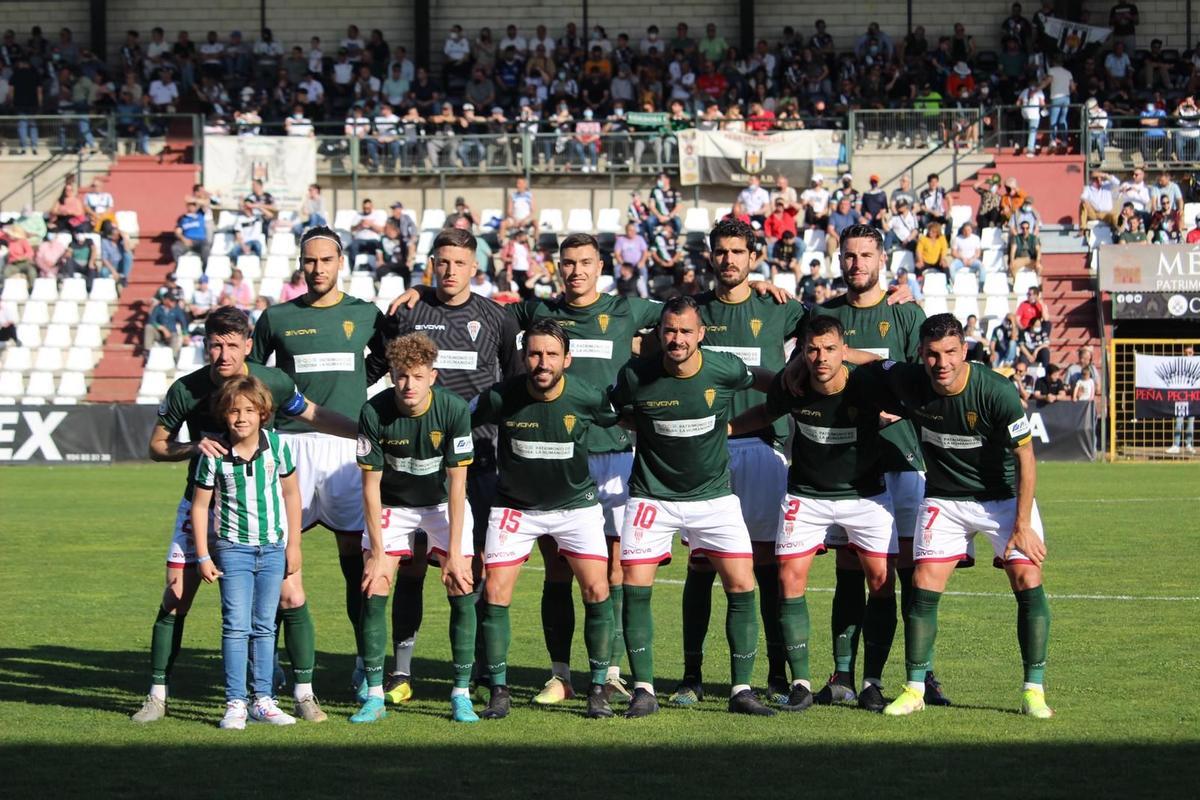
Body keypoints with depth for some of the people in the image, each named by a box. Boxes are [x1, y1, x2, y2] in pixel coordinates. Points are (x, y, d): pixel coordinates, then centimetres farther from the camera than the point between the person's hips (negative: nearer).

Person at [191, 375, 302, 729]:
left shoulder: (276, 445, -5)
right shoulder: (214, 455, -10)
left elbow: (291, 493, 7)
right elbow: (200, 504, -2)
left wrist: (293, 544, 6)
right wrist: (203, 556, -4)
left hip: (273, 547, 2)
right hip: (233, 547, -2)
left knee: (264, 627, 8)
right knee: (236, 625, -7)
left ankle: (263, 700, 14)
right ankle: (235, 703, -4)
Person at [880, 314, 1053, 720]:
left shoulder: (998, 392, -25)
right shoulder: (910, 382, -17)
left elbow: (1025, 460, -17)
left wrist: (1022, 526, -18)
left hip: (1004, 496, -2)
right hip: (943, 499, 2)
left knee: (1028, 582, -13)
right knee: (923, 587, -7)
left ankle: (1034, 690, -5)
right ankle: (915, 689, 3)